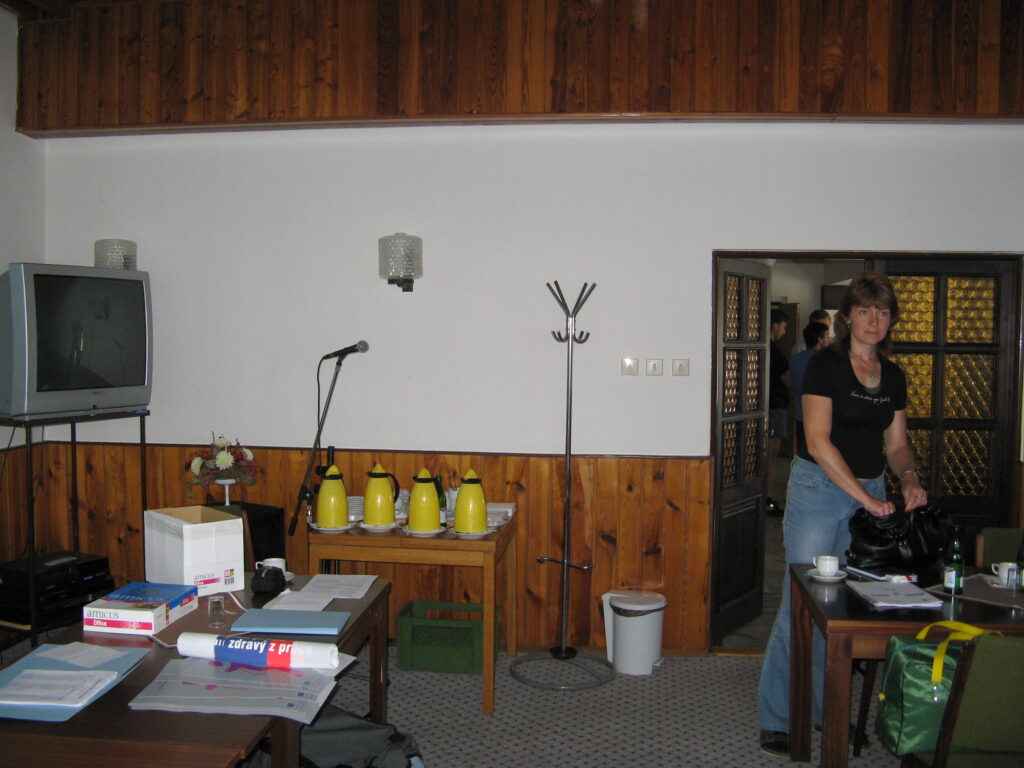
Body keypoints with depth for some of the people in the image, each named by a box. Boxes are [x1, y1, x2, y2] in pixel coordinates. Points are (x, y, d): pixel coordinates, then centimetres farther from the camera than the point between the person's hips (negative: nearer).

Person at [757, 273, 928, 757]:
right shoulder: (825, 365, -8)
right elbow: (818, 442, -16)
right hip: (818, 489, -6)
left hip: (870, 494, 6)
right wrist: (865, 497, -19)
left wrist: (908, 478, -5)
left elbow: (895, 443, 16)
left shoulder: (893, 376, 11)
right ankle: (776, 721, 4)